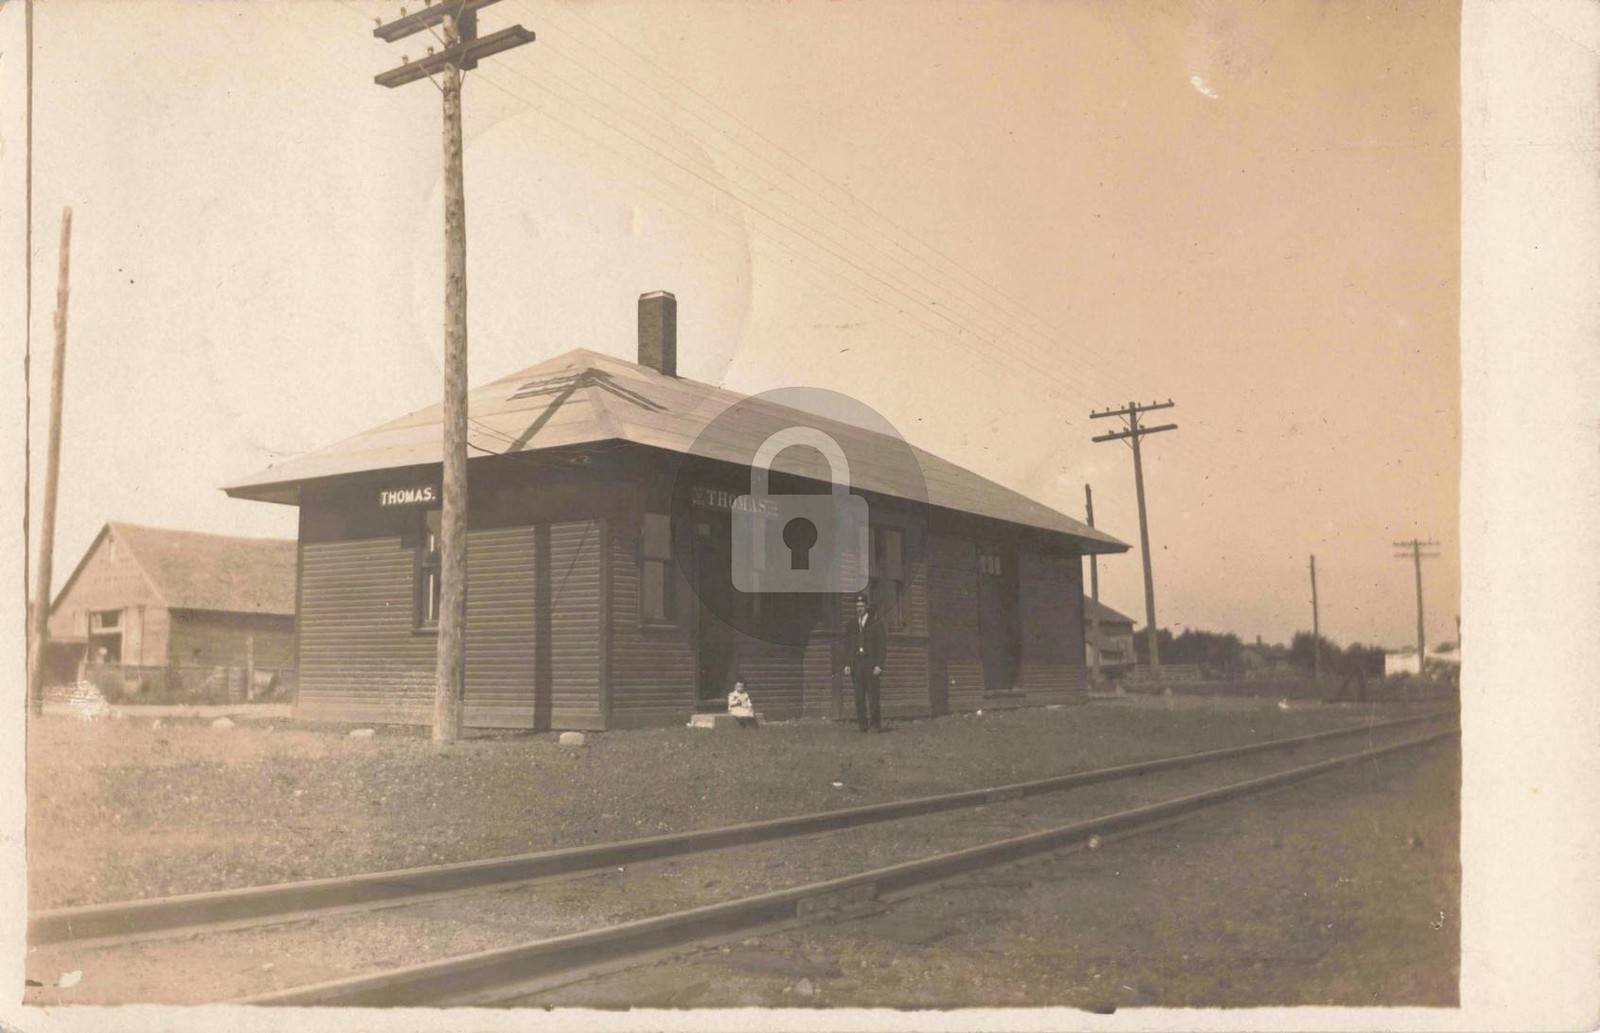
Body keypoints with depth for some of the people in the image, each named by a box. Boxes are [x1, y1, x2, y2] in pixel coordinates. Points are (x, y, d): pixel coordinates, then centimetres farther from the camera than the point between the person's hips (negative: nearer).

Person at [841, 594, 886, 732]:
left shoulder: (876, 623, 4)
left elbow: (881, 646, 1)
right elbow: (847, 646, 15)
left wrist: (878, 665, -9)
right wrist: (847, 664, 4)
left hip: (871, 664, -3)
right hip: (856, 664, 3)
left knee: (872, 695, -6)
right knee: (859, 696, -1)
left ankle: (875, 723, -1)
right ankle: (862, 724, 1)